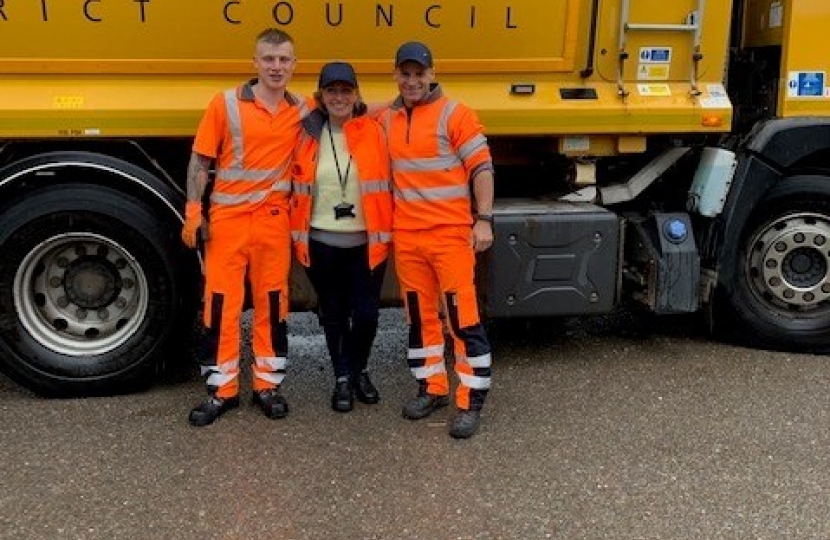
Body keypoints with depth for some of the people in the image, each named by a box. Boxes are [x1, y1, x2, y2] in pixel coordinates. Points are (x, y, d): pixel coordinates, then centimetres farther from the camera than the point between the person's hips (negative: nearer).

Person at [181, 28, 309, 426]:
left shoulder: (302, 111, 5)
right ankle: (221, 390, 13)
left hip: (274, 220, 2)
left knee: (272, 302, 8)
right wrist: (193, 212, -8)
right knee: (221, 301, 2)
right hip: (227, 218, -2)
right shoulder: (226, 103, -3)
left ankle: (267, 385, 20)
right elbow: (200, 160, -1)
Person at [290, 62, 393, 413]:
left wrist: (388, 233, -5)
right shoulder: (308, 135, 1)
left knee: (366, 314, 2)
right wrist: (298, 235, 3)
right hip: (322, 243, 1)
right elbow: (297, 188, 6)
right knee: (333, 315, 12)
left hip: (367, 242, -1)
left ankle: (358, 371, 30)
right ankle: (342, 378, 30)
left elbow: (386, 185, -2)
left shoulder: (373, 132, -3)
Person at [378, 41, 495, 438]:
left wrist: (484, 220, -13)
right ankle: (432, 388, 27)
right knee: (419, 315, 13)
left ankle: (471, 402, 4)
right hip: (405, 235, 6)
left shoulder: (455, 114, -6)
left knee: (463, 316, -4)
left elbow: (482, 168, -7)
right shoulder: (386, 120, 10)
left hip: (451, 233, -5)